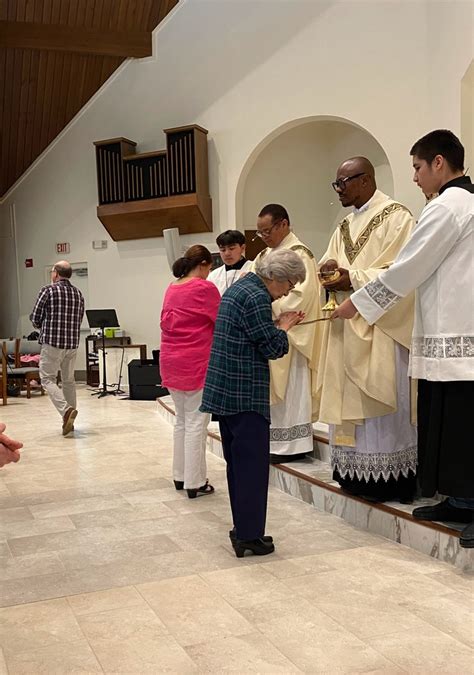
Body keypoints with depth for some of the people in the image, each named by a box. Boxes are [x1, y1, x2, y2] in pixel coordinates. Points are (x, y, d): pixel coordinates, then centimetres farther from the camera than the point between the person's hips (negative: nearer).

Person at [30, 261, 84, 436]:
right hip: (73, 343, 5)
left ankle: (66, 410, -19)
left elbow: (35, 318, -3)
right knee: (68, 380, 14)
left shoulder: (48, 290, -7)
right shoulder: (78, 293, 9)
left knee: (48, 379, 1)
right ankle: (69, 420, 16)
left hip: (52, 342, -5)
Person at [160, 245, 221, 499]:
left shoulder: (172, 289, 11)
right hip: (196, 363, -8)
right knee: (196, 422, -1)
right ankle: (195, 483, 4)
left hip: (171, 362, 8)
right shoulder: (205, 288, -11)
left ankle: (180, 475, 24)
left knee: (182, 420, 17)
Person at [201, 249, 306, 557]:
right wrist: (284, 327, 3)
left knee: (237, 460, 15)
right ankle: (249, 536, 5)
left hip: (225, 390, 10)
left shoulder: (238, 287, 15)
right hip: (245, 394, -10)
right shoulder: (257, 297, -16)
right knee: (252, 462, -1)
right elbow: (272, 347, -14)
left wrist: (278, 324, 10)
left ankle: (243, 529, 24)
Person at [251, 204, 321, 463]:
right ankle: (276, 441, 18)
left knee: (290, 388, -2)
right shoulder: (264, 256, 16)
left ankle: (293, 444, 5)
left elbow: (300, 295, -20)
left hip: (288, 333, -8)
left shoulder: (298, 254, -10)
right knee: (273, 388, 11)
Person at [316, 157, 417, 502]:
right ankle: (355, 472, 17)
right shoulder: (345, 226, 18)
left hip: (380, 328, -8)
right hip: (347, 328, 8)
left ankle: (388, 477, 6)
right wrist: (329, 269, -5)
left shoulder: (395, 216, -7)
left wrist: (353, 279, -19)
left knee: (381, 401, -3)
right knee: (349, 399, 8)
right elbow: (329, 264, 18)